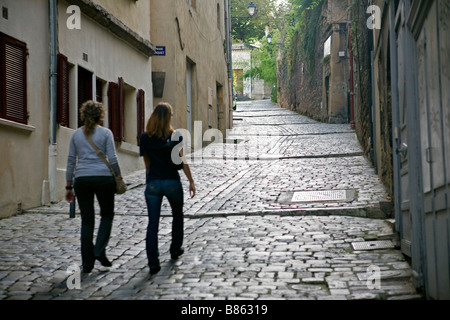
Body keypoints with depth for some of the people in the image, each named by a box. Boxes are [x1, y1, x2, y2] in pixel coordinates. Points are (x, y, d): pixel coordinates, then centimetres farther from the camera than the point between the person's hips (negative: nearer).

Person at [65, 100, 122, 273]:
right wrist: (119, 177, 9)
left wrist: (69, 186, 14)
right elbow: (112, 159, -5)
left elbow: (71, 160, 10)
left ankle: (87, 263, 8)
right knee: (107, 215, 17)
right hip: (104, 178, -2)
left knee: (87, 221, 7)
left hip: (82, 180, 3)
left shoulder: (76, 134, 9)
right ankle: (99, 251, 1)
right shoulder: (105, 133, 0)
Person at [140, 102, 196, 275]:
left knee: (152, 223, 0)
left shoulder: (145, 138, 2)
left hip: (152, 183, 1)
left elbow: (147, 162, 9)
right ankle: (175, 249, 38)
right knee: (177, 215, 24)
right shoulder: (175, 136, -5)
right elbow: (181, 161, -8)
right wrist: (191, 181, -3)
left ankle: (153, 262, -7)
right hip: (172, 183, -1)